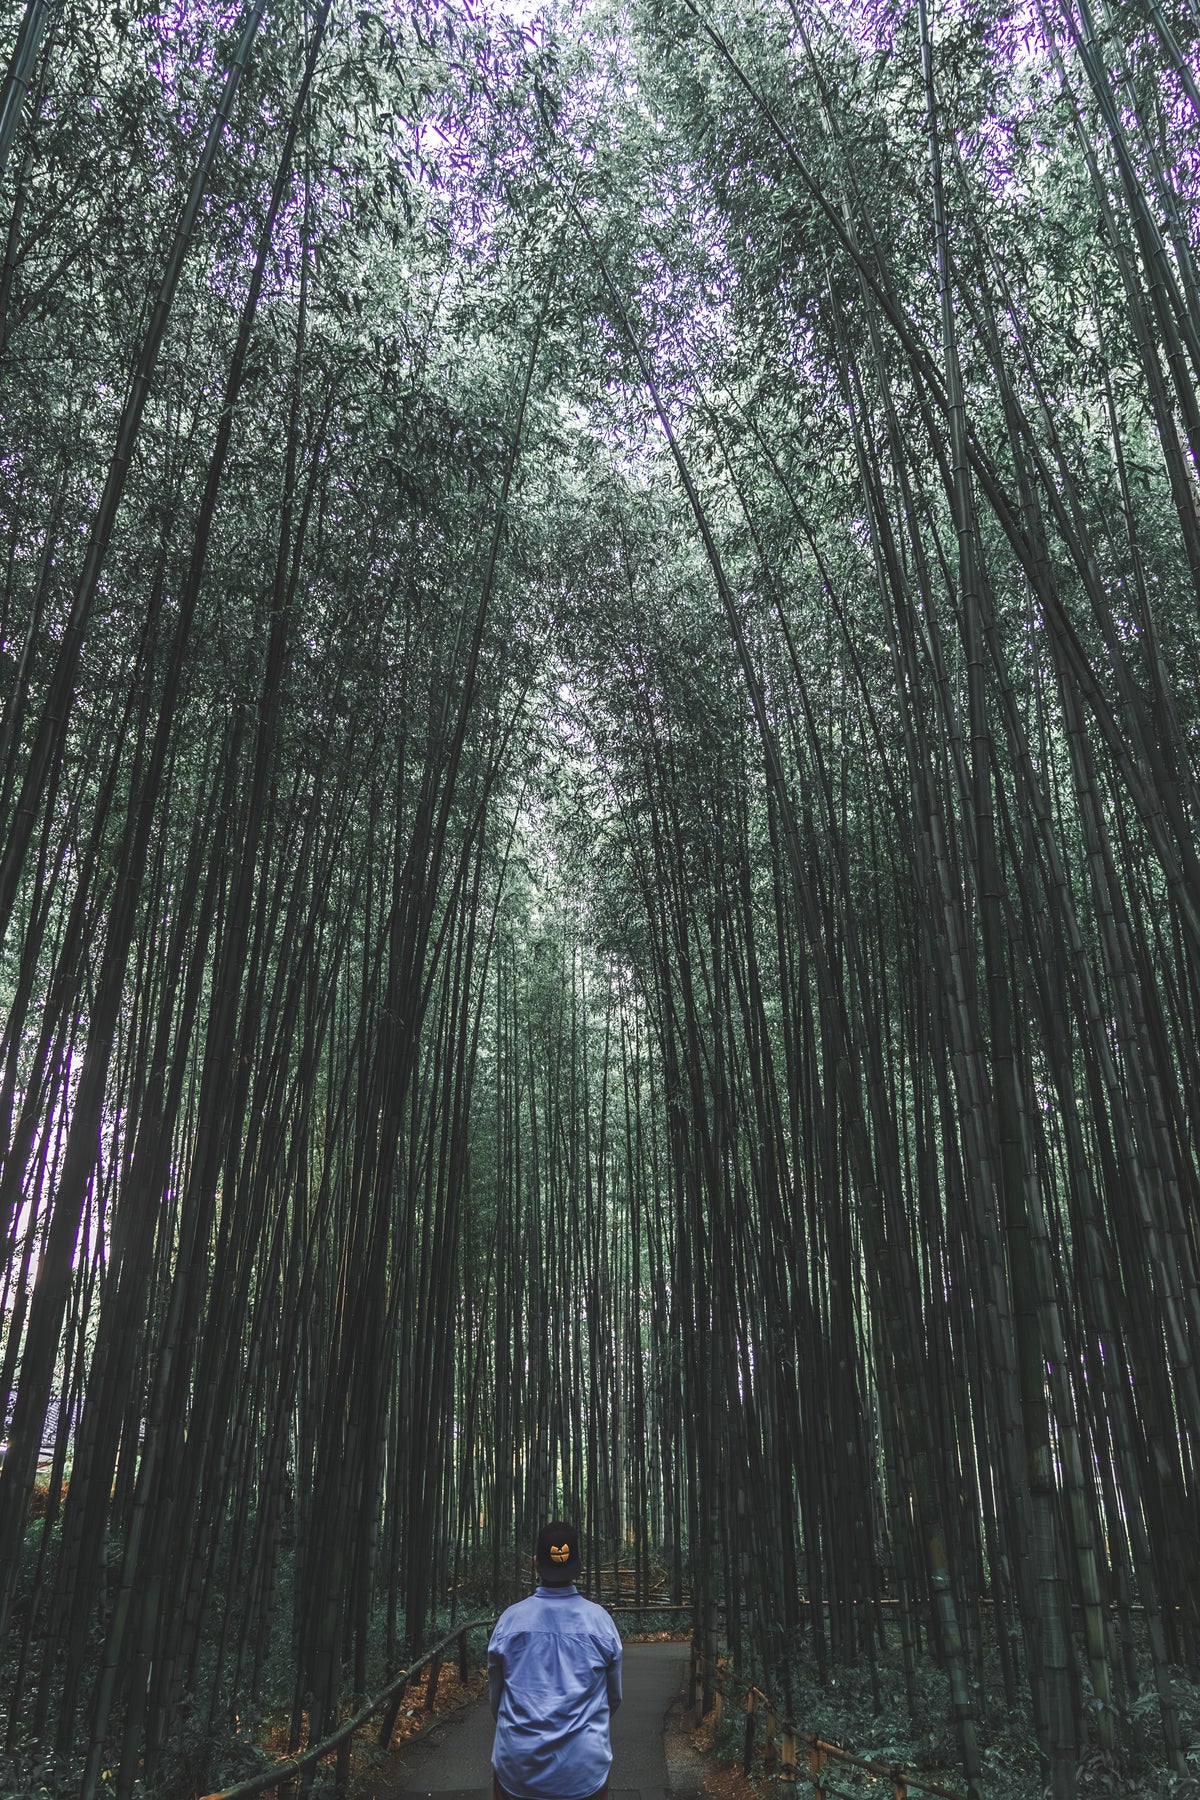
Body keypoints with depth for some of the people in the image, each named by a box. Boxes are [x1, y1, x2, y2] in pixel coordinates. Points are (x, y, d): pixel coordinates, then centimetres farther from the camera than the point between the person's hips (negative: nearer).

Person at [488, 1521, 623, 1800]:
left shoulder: (510, 1620, -10)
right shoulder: (601, 1620, -9)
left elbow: (495, 1697, 3)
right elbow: (613, 1697, 5)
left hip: (517, 1774, 0)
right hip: (585, 1776, 0)